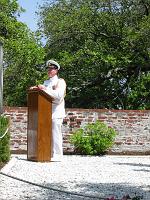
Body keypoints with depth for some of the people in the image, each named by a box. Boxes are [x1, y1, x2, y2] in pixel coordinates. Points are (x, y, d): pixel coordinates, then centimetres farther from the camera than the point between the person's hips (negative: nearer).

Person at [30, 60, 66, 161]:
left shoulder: (60, 81, -2)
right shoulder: (46, 82, 21)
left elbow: (59, 95, -17)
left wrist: (45, 89, -18)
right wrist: (37, 89, 2)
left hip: (56, 111, -7)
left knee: (55, 133, -7)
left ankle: (57, 155, -4)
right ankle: (50, 154, 13)